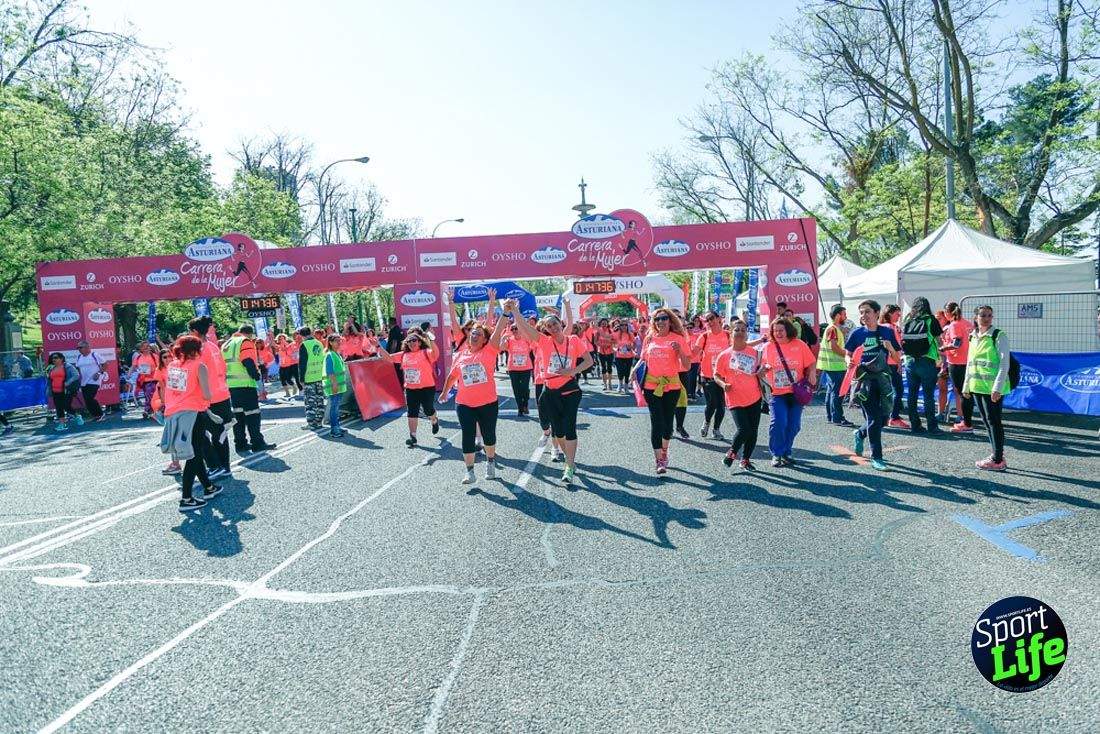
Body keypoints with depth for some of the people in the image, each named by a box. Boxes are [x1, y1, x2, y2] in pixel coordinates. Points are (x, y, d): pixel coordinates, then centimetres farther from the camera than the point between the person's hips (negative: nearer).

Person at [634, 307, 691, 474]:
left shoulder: (678, 338, -2)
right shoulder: (649, 338, 5)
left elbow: (687, 366, -4)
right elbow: (643, 359, 19)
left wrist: (679, 351, -20)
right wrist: (635, 368, -1)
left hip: (671, 387, -1)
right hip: (651, 386, 1)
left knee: (668, 421, 12)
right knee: (656, 422, -5)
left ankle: (664, 451, 37)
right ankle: (659, 460, 2)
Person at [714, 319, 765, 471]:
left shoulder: (754, 352, 4)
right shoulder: (724, 355, -5)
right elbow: (716, 375, 1)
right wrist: (723, 384, -17)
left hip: (754, 398, 4)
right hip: (735, 400, -4)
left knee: (753, 431, 6)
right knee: (743, 429, -15)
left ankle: (745, 460, 22)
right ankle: (732, 452, 13)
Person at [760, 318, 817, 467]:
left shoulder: (799, 344, 1)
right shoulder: (768, 347, 3)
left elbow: (811, 363, 4)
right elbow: (761, 366, 13)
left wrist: (812, 374, -13)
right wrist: (765, 367, -9)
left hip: (796, 392, 1)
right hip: (777, 393, -1)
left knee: (794, 425, 5)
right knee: (778, 422, -13)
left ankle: (786, 453, 23)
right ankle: (776, 454, 2)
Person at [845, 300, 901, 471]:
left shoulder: (887, 332, 3)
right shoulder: (857, 333, -1)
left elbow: (896, 357, 9)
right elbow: (848, 355, 6)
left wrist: (890, 348, -12)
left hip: (882, 376, 3)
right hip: (865, 378, -3)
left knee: (883, 417, 7)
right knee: (874, 418, -6)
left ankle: (859, 434, 37)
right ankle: (876, 458, 4)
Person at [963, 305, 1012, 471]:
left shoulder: (999, 336, -7)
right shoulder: (973, 337, 13)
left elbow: (1004, 364, -13)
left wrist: (997, 388, -19)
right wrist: (966, 386, 17)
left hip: (993, 388, -7)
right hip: (976, 387, 7)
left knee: (993, 421, -3)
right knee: (987, 421, 12)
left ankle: (998, 460, 3)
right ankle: (997, 455, 22)